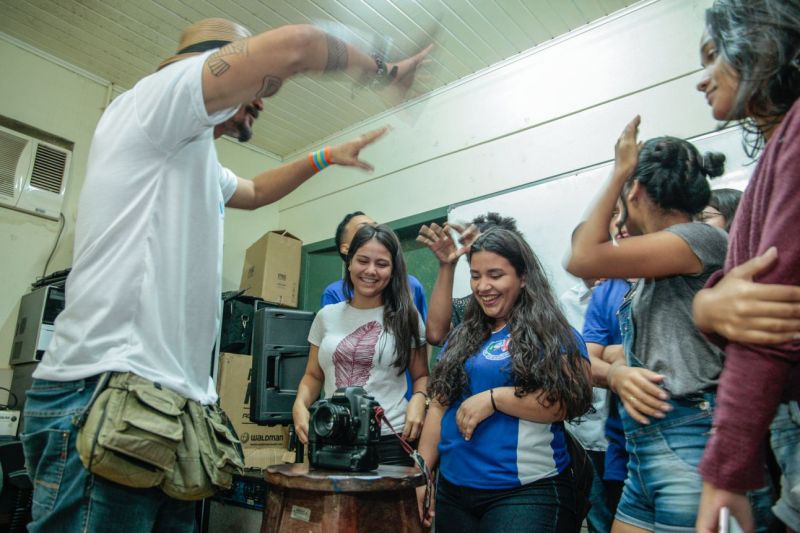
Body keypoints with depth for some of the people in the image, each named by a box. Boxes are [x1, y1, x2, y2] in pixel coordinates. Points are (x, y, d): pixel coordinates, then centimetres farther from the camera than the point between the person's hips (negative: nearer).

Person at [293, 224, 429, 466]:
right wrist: (300, 405, -4)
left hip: (390, 440, -2)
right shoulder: (326, 316, 8)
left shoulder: (406, 318, 1)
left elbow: (421, 376, 7)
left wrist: (418, 400, -14)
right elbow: (313, 375, 15)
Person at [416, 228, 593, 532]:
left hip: (526, 492, -5)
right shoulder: (462, 337, 10)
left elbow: (574, 400, -17)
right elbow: (439, 405, 9)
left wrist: (494, 398, -19)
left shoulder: (553, 332, -5)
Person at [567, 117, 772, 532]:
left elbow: (583, 260, -15)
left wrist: (620, 170, -3)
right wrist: (618, 375, -10)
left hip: (691, 451, -8)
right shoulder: (649, 276, 17)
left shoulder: (700, 240, -8)